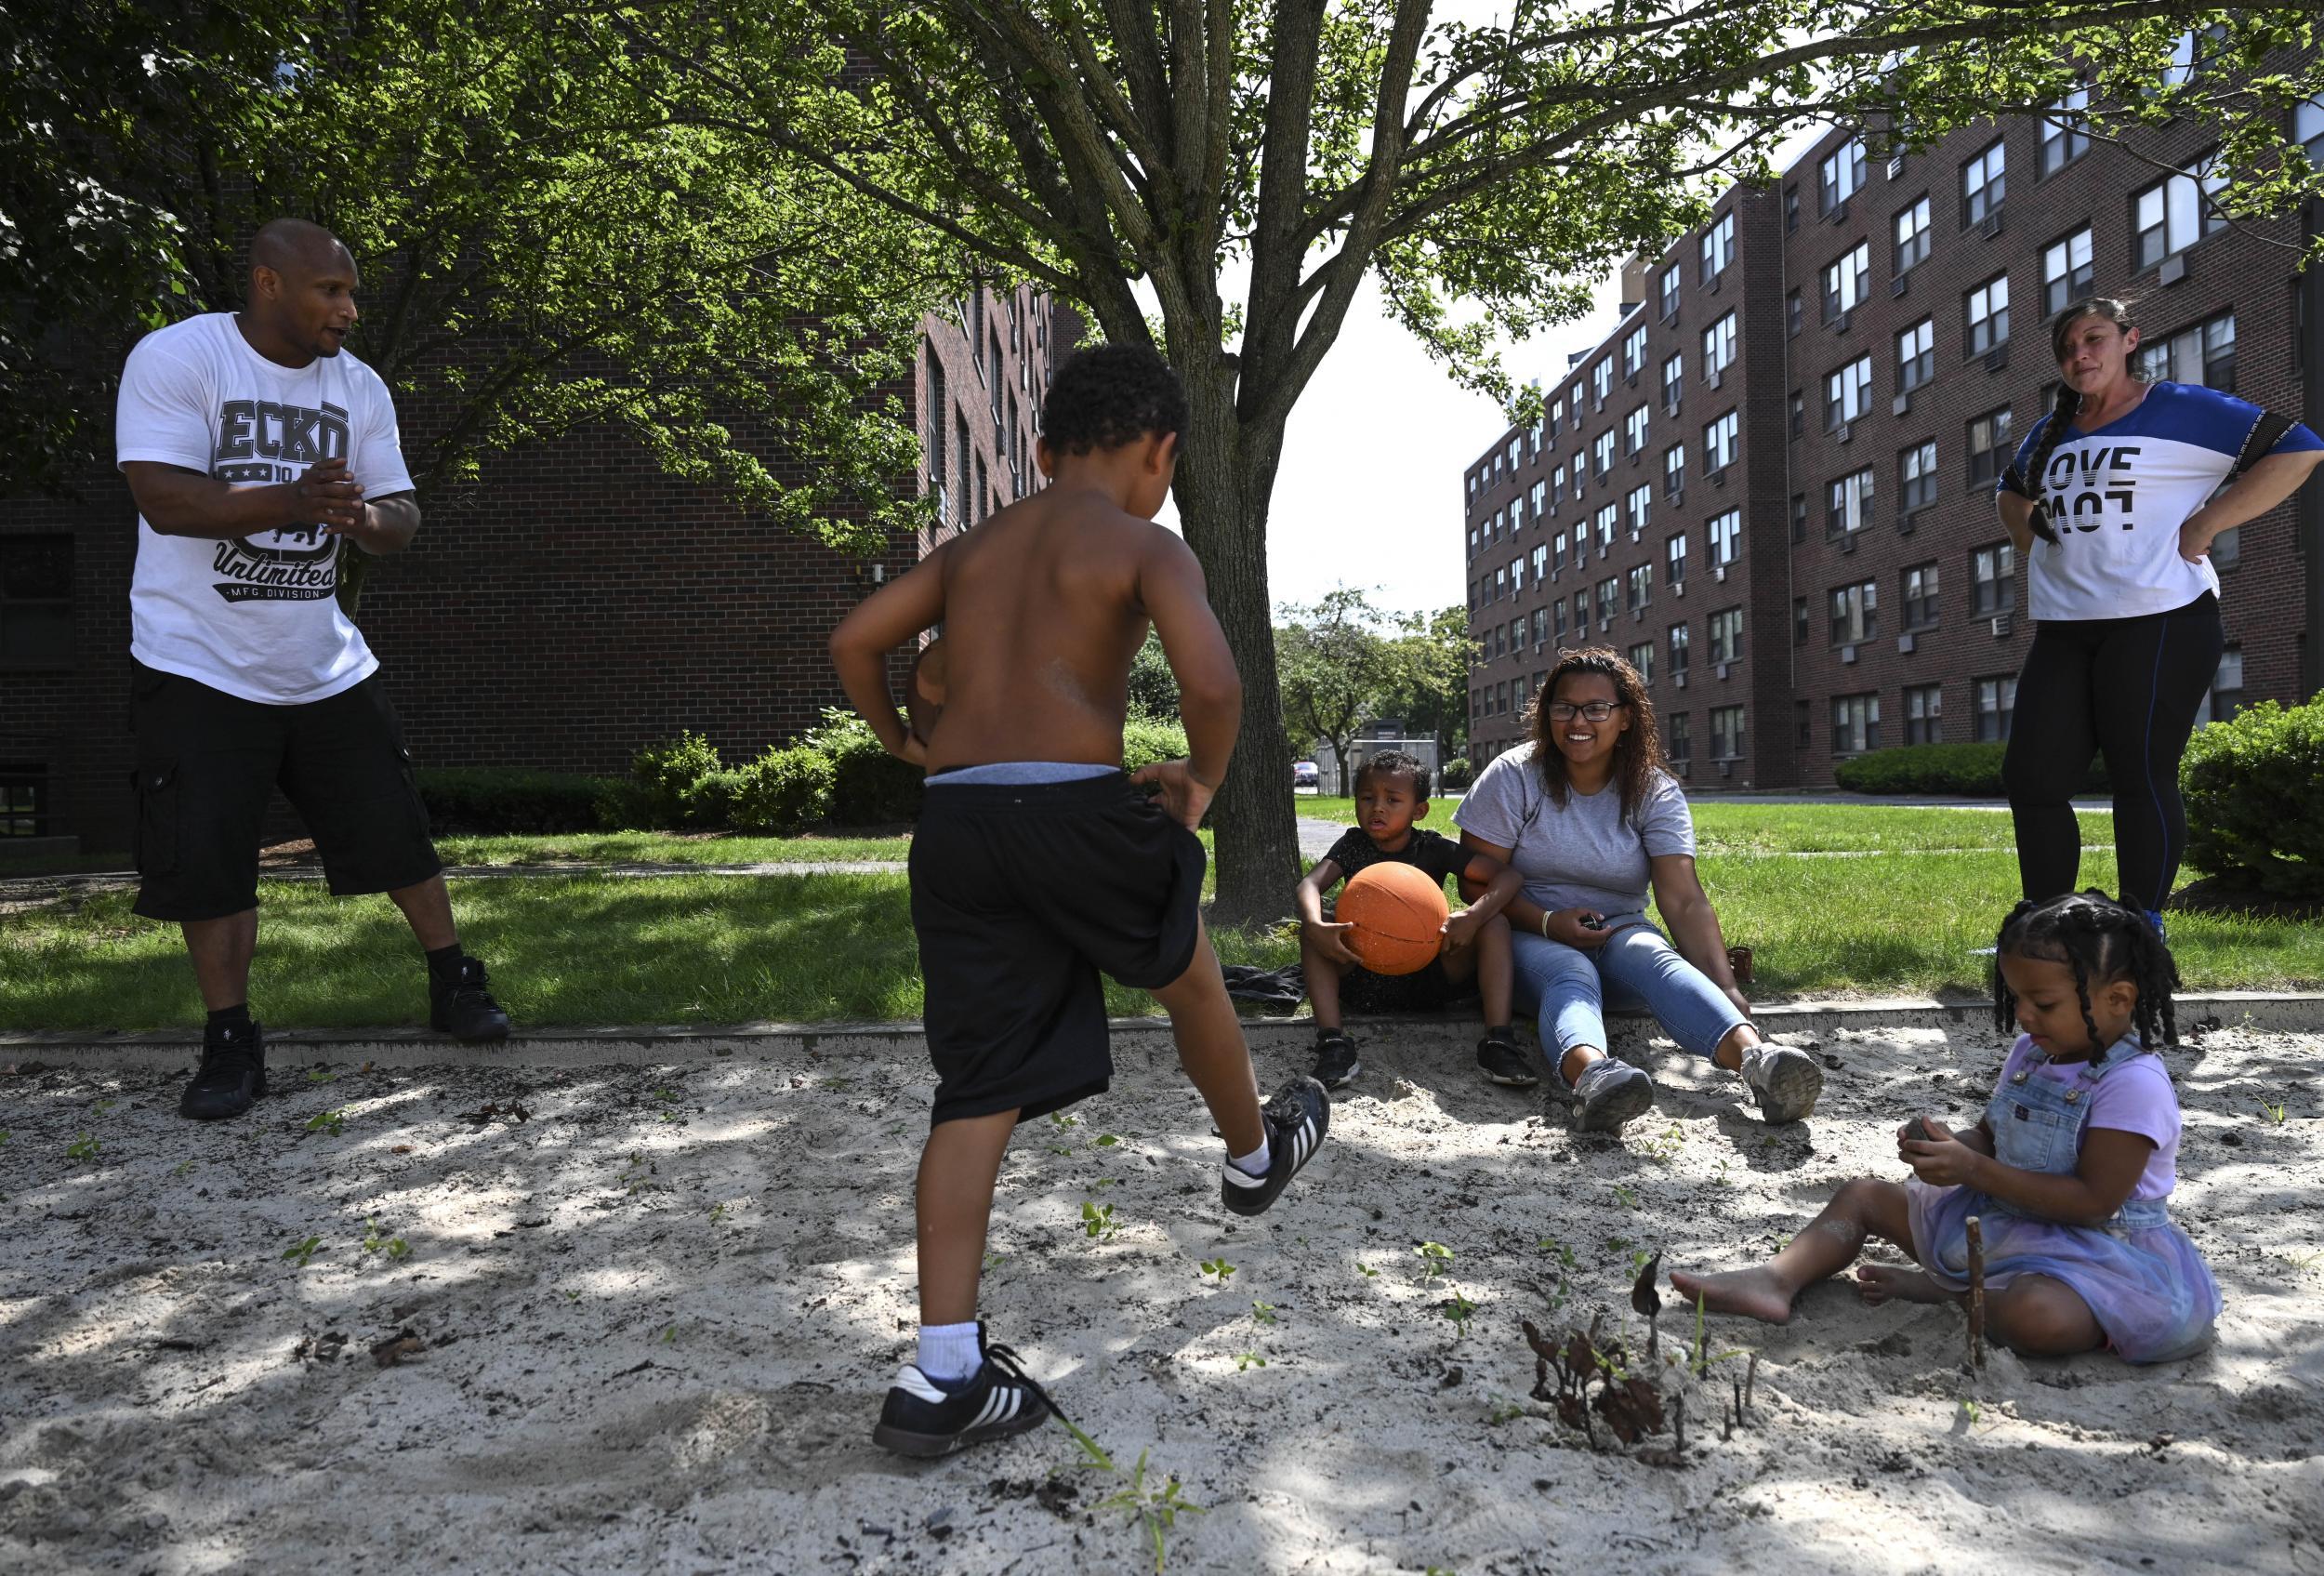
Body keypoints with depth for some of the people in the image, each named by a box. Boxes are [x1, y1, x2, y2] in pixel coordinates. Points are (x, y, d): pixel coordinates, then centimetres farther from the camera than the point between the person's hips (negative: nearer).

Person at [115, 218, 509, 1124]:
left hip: (326, 666, 4)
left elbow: (402, 516, 3)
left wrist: (364, 516, -21)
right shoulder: (174, 359, -10)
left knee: (396, 832, 7)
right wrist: (295, 501, -32)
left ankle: (454, 986, 25)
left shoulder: (358, 387, 4)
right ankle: (231, 1044, 14)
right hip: (199, 667, -4)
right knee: (205, 865, -1)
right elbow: (165, 501, -20)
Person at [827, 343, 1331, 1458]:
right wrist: (1202, 779, 3)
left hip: (953, 821, 5)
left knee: (980, 1089, 7)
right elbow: (1212, 681, -15)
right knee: (1189, 981, 24)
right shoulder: (1146, 546, 1)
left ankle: (944, 1375, 4)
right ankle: (1255, 1154, 49)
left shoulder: (974, 546, 19)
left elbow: (854, 641, 13)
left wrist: (902, 744, 27)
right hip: (1075, 810, -5)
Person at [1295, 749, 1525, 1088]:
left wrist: (1474, 916, -32)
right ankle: (1333, 1042, -33)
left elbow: (1507, 875, -12)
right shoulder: (1354, 845, -1)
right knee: (1309, 928, -23)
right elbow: (1309, 885, -19)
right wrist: (1316, 927, -42)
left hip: (1427, 980, 0)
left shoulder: (1433, 848, -4)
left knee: (1495, 924, -19)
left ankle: (1498, 1042, -30)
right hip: (1362, 981, 0)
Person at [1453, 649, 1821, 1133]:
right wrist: (1548, 922, -22)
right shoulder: (1513, 777, -4)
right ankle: (1589, 1073, -72)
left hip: (1618, 933, 2)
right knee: (1569, 974, -36)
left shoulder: (1655, 793, -1)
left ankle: (1754, 1055, -62)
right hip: (1530, 936, -2)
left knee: (1656, 957, -33)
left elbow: (1685, 901, -13)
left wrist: (1726, 988, -28)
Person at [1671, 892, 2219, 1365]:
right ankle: (1777, 1279, -14)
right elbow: (1990, 1136, 14)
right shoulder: (2029, 1054, 5)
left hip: (2091, 1245, -8)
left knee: (2035, 1316, -41)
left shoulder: (2135, 1085, -21)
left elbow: (2095, 1200, -25)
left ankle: (1939, 1286, -12)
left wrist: (1972, 1168, -27)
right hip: (1994, 1215, 9)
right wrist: (1950, 1146, -12)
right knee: (1862, 1194, 7)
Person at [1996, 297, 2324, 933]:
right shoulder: (2051, 433, 19)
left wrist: (2205, 526, -10)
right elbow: (2011, 492, 38)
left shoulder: (2181, 409, 1)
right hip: (2063, 630, 6)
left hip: (2158, 623, -6)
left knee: (2141, 778, -4)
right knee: (2032, 778, 0)